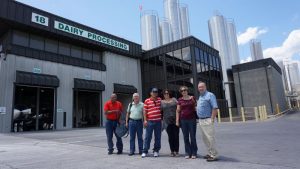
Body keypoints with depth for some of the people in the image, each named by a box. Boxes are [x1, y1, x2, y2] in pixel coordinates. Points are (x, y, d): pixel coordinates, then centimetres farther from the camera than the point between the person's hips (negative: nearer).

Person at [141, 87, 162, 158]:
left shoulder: (160, 100, 8)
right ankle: (145, 151, 11)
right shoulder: (147, 101, 1)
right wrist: (145, 120, -6)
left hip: (158, 121, 3)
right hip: (150, 121, -3)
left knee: (158, 137, 9)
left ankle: (156, 151, 22)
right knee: (148, 137, 2)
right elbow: (145, 111, 1)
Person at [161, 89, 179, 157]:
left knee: (176, 136, 2)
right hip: (167, 122, 0)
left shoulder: (174, 100, 9)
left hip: (175, 121, 0)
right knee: (170, 137, 5)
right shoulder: (162, 102, 7)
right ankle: (172, 151, 14)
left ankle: (176, 151, 12)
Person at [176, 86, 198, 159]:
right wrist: (177, 121, 1)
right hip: (183, 120, 1)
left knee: (193, 137, 2)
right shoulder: (180, 100, 6)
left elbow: (195, 108, 13)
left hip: (192, 119, -1)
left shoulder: (192, 98, 4)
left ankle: (194, 153, 14)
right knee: (186, 137, 7)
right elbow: (178, 111, 6)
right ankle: (188, 153, 17)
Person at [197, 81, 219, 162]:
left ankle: (214, 155, 5)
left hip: (207, 120, -9)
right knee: (205, 138, 14)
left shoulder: (210, 95, -9)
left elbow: (215, 108, -17)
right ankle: (210, 153, 25)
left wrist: (212, 119, -20)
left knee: (210, 138, -5)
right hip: (201, 120, 9)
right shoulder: (200, 96, 17)